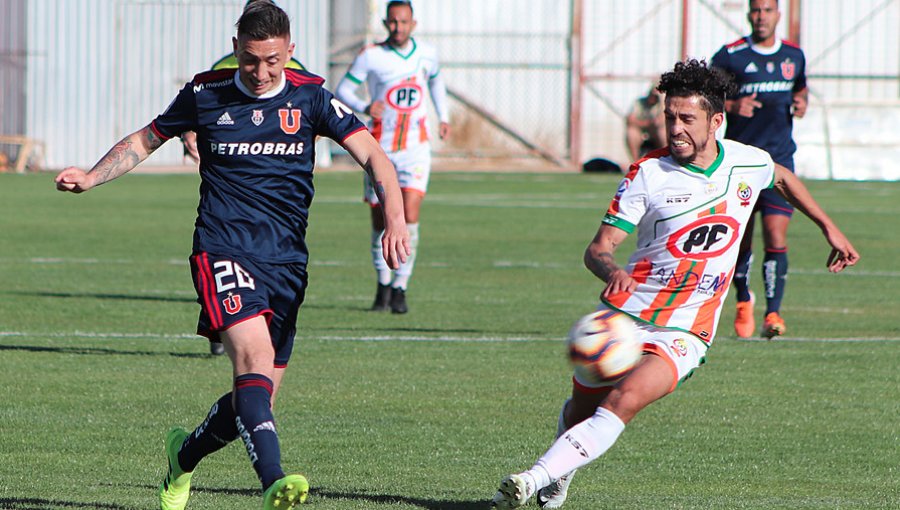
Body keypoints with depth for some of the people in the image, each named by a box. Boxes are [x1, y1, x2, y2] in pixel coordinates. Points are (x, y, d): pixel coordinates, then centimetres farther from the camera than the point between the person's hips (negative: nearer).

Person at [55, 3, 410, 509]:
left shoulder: (310, 96, 1)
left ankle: (183, 456, 34)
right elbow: (145, 140, 16)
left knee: (257, 397, 6)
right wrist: (91, 177, 0)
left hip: (287, 260, 3)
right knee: (254, 355, -27)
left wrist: (395, 217, -22)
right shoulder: (206, 93, 1)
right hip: (224, 251, -3)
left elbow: (372, 154, -6)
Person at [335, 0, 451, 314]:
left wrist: (444, 117, 15)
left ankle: (400, 289, -9)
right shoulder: (371, 56, -6)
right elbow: (342, 90, -7)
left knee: (409, 217, -15)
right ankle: (384, 285, 25)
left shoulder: (426, 54, 4)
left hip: (415, 149, 1)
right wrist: (365, 108, -26)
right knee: (380, 223, 3)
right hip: (381, 150, -1)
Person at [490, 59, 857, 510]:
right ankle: (561, 473, 45)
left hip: (684, 332, -1)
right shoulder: (647, 174, -8)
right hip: (623, 315, 1)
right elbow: (598, 247, -13)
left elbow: (783, 179, 27)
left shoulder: (748, 162, 1)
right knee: (581, 409, 11)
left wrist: (829, 228, 28)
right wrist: (612, 271, -36)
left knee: (623, 401, -25)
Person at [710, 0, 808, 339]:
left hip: (779, 156, 1)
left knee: (776, 235, -13)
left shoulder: (793, 56, 9)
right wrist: (731, 105, -16)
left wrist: (802, 102, 4)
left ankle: (773, 312, -11)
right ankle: (743, 301, 33)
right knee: (740, 237, 8)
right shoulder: (730, 56, -2)